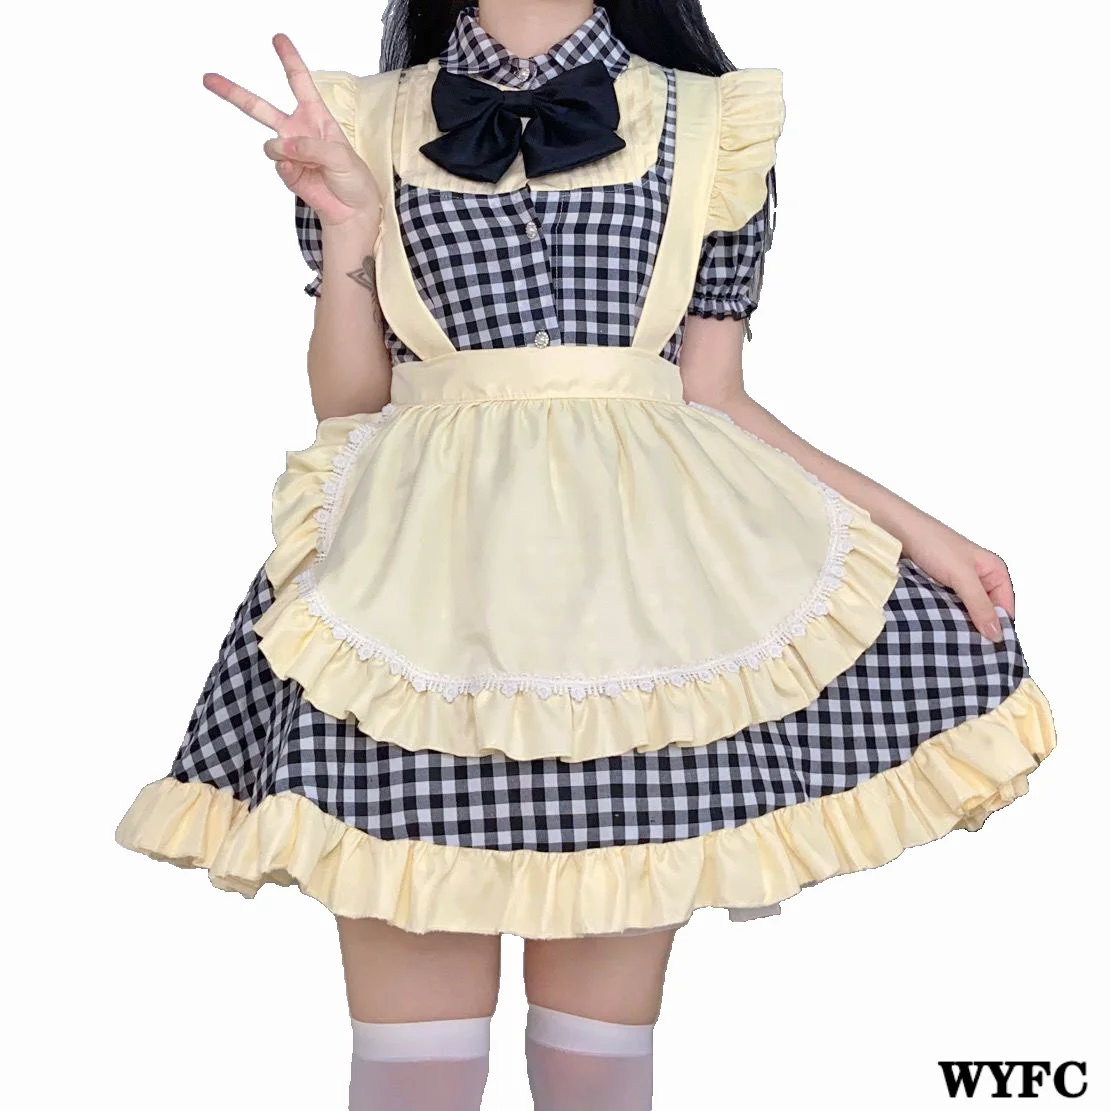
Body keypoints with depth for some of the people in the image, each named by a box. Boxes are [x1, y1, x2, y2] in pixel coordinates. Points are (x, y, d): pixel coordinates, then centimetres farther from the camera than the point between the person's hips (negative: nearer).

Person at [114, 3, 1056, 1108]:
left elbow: (713, 399, 12)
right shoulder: (368, 121, 13)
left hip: (636, 568, 0)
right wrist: (347, 230, -5)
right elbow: (346, 410, 10)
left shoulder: (709, 123, 12)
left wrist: (913, 528, 8)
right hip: (424, 573, 0)